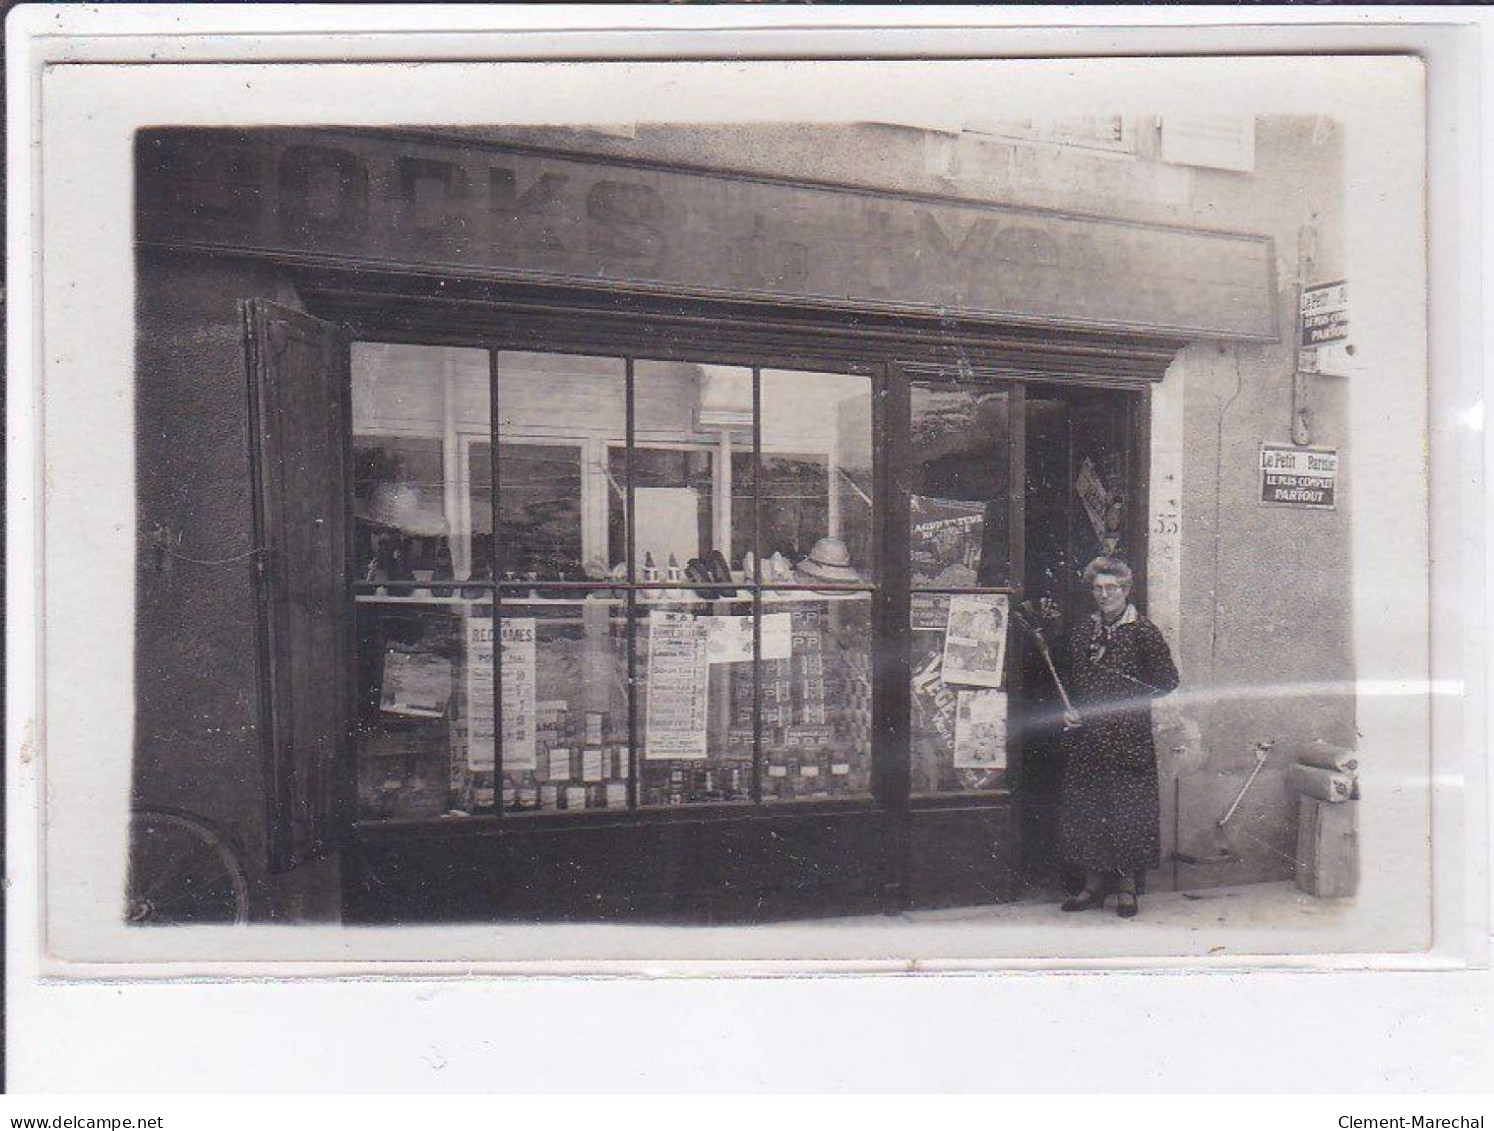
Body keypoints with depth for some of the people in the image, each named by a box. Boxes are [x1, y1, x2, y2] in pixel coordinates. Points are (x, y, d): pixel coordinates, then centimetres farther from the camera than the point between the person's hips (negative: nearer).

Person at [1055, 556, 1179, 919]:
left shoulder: (1142, 631, -4)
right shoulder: (1081, 631, 10)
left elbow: (1167, 681, -3)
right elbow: (1067, 681, 19)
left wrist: (1128, 701, -8)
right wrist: (1067, 711, 3)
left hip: (1127, 738, -5)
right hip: (1084, 737, 5)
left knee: (1127, 808, 1)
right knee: (1084, 806, 7)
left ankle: (1127, 888, 15)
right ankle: (1093, 885, 20)